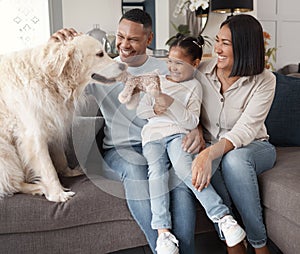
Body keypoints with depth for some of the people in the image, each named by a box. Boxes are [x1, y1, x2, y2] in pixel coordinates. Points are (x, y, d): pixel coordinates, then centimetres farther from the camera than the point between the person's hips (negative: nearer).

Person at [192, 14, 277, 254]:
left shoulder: (264, 81, -15)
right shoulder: (202, 71, -6)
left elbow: (245, 130, -25)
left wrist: (210, 153, -42)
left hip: (253, 147, -2)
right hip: (212, 147, 2)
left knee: (234, 159, -38)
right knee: (204, 166, -35)